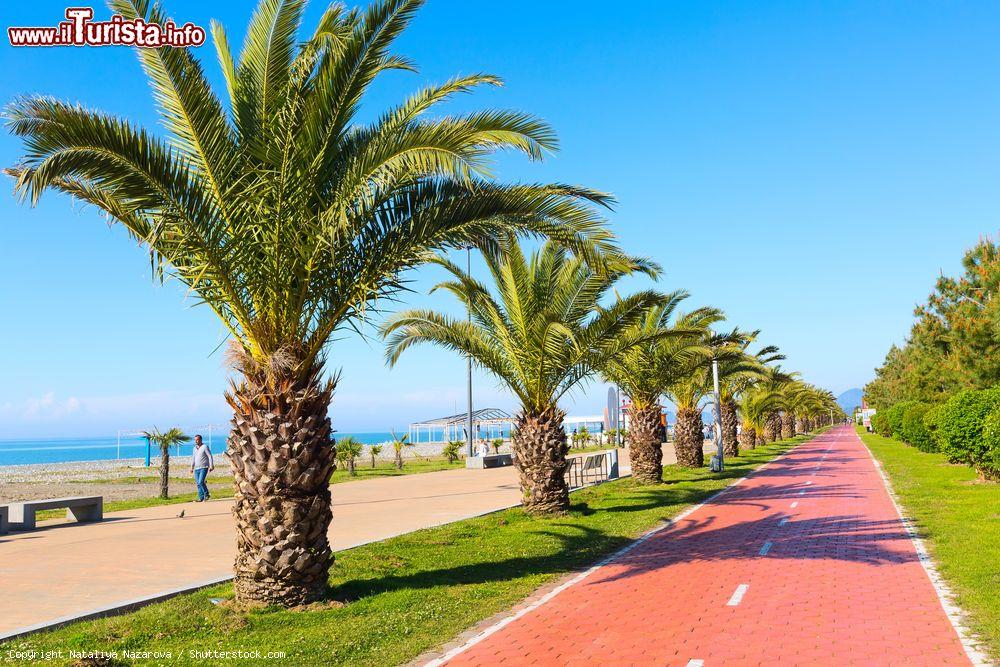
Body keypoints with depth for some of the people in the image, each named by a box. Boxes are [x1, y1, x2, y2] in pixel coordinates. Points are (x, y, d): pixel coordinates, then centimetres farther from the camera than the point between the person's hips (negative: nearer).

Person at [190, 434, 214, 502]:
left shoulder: (205, 447, -5)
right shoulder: (195, 448, 16)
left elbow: (210, 456, -8)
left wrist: (211, 466, -15)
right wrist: (192, 467, 21)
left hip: (204, 468, -7)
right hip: (196, 469, 7)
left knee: (201, 482, -19)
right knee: (198, 484, 2)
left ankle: (207, 494, -2)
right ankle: (201, 498, 6)